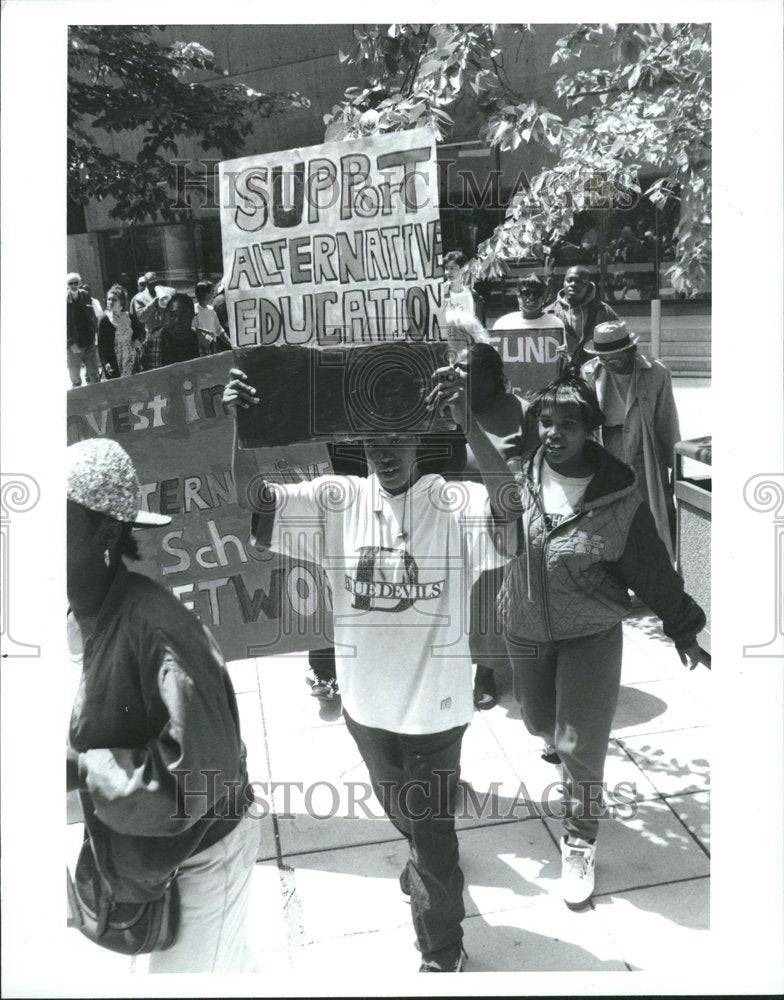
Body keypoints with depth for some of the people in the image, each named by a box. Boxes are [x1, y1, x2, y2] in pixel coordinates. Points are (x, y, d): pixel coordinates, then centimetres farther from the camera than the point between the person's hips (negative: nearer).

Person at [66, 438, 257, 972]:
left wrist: (80, 766, -26)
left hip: (201, 850, -7)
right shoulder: (84, 618, -8)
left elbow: (201, 768, -31)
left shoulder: (156, 629, -33)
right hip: (145, 847, 7)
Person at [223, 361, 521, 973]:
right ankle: (431, 870, 65)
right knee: (403, 814, 32)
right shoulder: (337, 499, -8)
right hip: (367, 704, 5)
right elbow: (256, 499, -16)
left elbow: (509, 501, -37)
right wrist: (236, 426, -33)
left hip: (436, 704, -4)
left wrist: (467, 423, -50)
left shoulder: (453, 503, -18)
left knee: (432, 833, 15)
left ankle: (442, 955, 41)